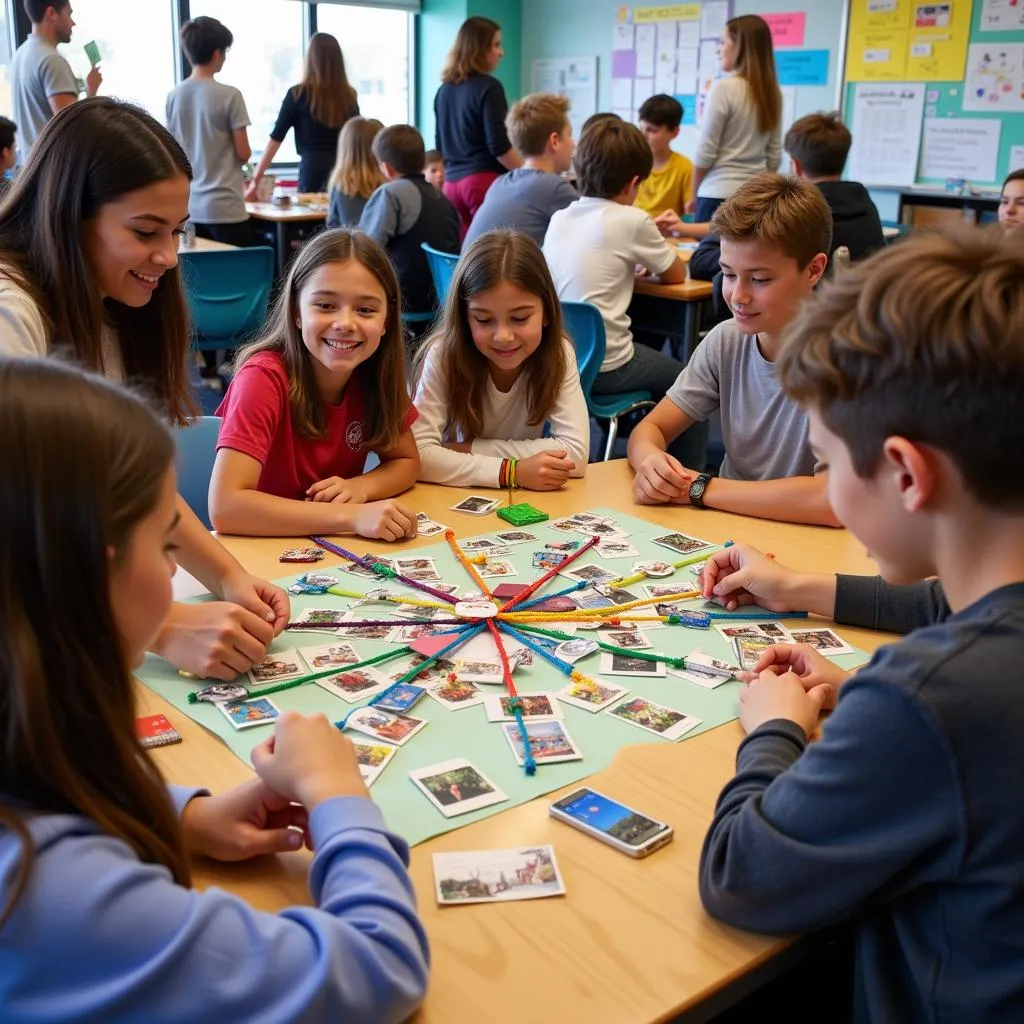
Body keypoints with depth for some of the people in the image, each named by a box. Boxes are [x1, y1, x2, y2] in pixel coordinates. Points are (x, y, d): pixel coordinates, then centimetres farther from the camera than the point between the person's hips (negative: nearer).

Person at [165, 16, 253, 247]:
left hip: (188, 206, 6)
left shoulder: (173, 96, 5)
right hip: (224, 207, -6)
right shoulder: (229, 95, -10)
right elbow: (243, 153, -8)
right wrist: (243, 151, 14)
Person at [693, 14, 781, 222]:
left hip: (720, 194, -6)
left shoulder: (724, 88, -10)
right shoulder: (773, 93, 8)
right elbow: (775, 156, 12)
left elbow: (706, 151, -8)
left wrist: (693, 194, 5)